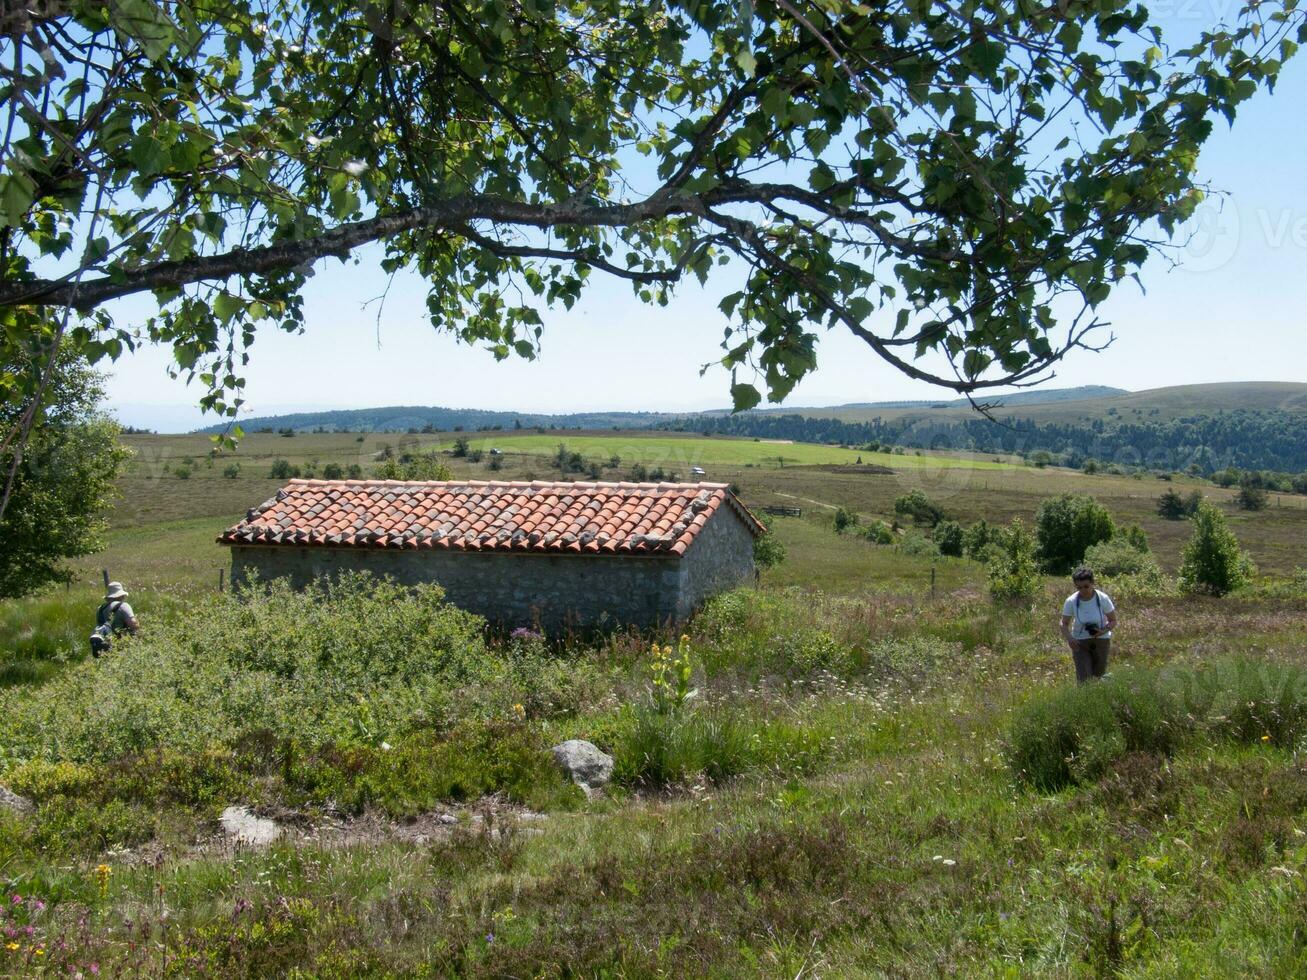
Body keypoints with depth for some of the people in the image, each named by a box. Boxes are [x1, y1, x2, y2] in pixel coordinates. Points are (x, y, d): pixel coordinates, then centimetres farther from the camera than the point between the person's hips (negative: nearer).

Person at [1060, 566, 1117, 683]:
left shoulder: (1103, 599, -15)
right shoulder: (1071, 601, -14)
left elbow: (1113, 621, -5)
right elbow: (1065, 624, -6)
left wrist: (1103, 631, -26)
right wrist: (1069, 637, -27)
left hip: (1101, 640, 1)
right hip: (1080, 642, -1)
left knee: (1099, 677, 10)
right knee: (1084, 679, -11)